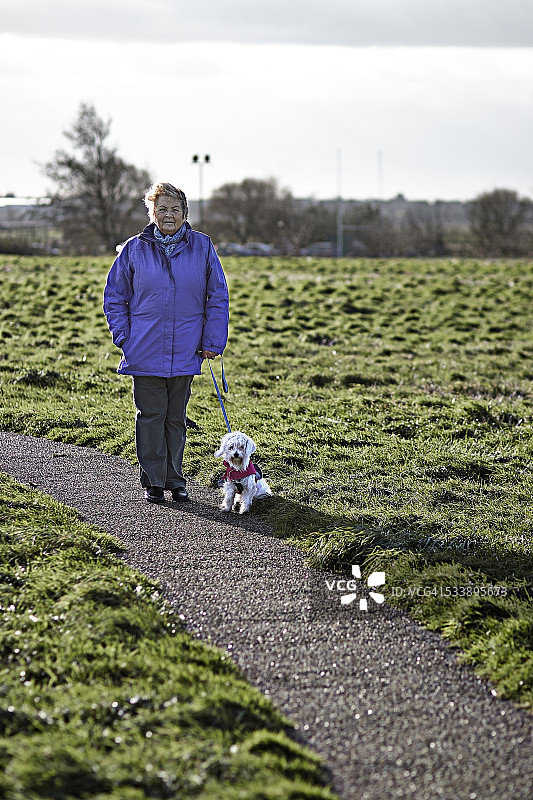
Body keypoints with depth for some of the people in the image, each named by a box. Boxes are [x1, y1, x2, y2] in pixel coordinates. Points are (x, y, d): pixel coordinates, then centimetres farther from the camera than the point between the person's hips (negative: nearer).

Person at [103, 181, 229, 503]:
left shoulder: (202, 247, 1)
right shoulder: (134, 249, 0)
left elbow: (218, 297, 6)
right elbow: (115, 297, 7)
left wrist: (212, 341, 1)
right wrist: (124, 338, -1)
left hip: (185, 352, 1)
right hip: (146, 352, -1)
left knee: (177, 417, 10)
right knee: (151, 415, 1)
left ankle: (176, 480, 20)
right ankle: (153, 482, 9)